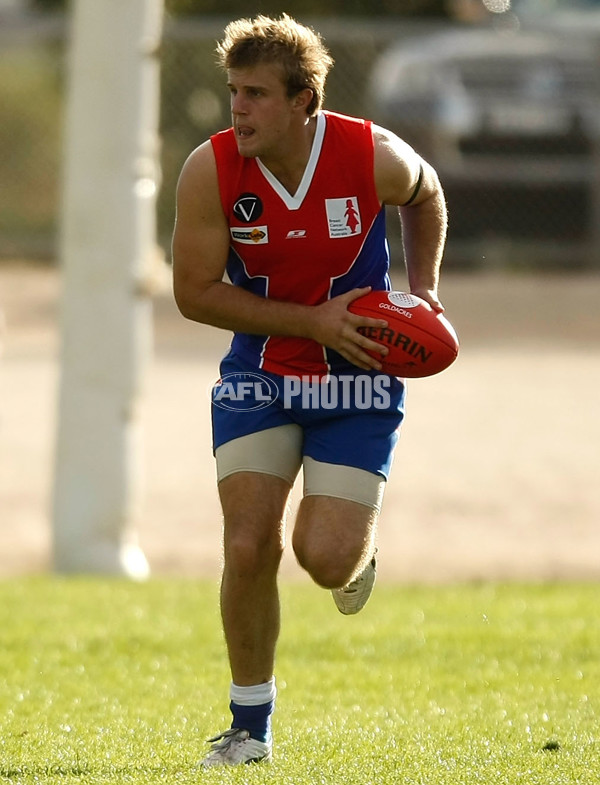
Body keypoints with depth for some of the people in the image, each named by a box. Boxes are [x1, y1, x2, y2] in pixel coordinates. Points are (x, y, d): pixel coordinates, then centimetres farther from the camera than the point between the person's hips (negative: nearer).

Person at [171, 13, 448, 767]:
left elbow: (426, 197, 9)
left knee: (325, 559, -13)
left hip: (357, 378, -1)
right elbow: (195, 292, -12)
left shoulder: (376, 159, -17)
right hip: (257, 374, 1)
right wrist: (313, 321, -19)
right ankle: (250, 725, 8)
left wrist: (423, 291, 0)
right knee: (248, 546, -11)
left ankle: (358, 550, 28)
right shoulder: (210, 170, -17)